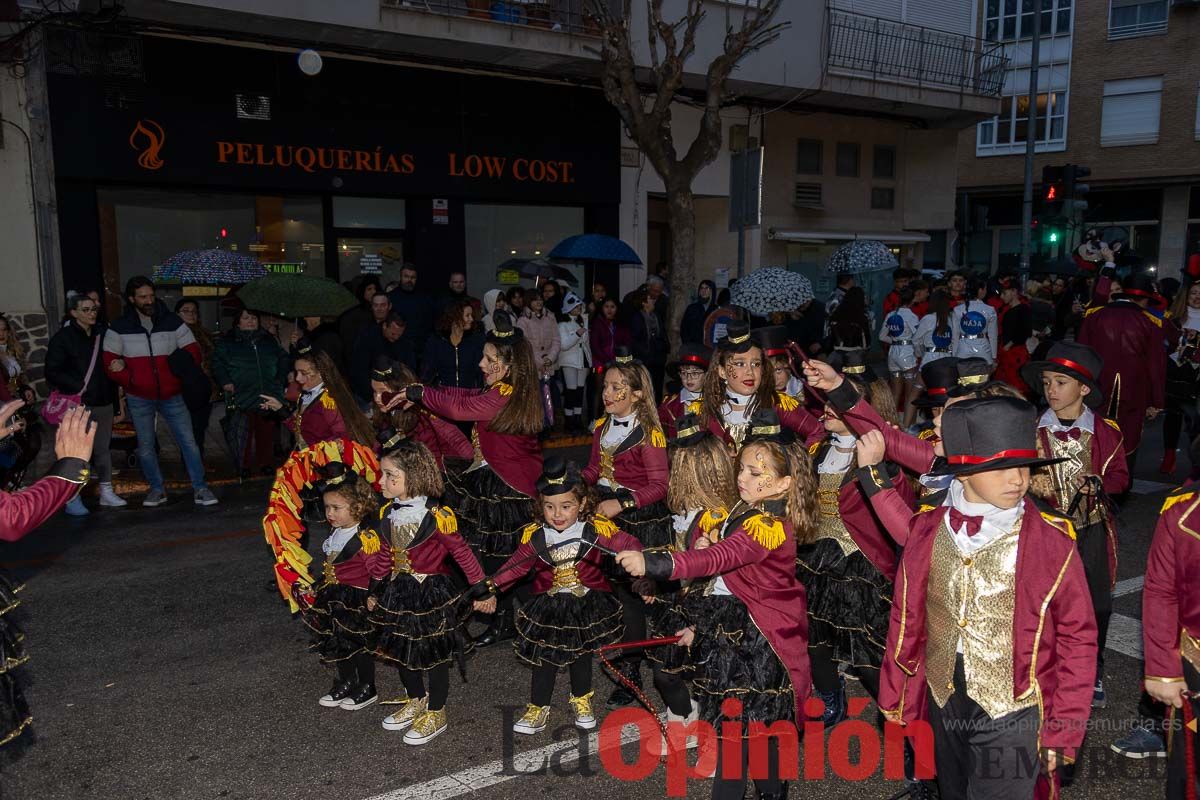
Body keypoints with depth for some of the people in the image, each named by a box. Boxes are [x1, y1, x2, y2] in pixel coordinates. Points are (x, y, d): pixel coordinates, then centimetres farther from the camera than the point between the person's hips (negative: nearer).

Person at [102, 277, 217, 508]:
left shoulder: (172, 322, 1)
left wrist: (179, 375, -7)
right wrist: (131, 380, -15)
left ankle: (200, 488, 3)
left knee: (188, 441, -4)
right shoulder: (119, 327, 0)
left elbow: (193, 352, 4)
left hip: (171, 395, 0)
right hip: (139, 398, 0)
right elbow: (109, 362, -1)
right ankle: (157, 489, 22)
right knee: (146, 446, 8)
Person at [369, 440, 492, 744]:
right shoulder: (386, 514, -1)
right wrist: (375, 592, 17)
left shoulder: (436, 517, -22)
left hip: (431, 593, -7)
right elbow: (387, 557, 11)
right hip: (398, 593, 7)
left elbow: (462, 553, -15)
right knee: (399, 648, 19)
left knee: (434, 655, 7)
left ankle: (436, 715, 26)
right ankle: (416, 701, 43)